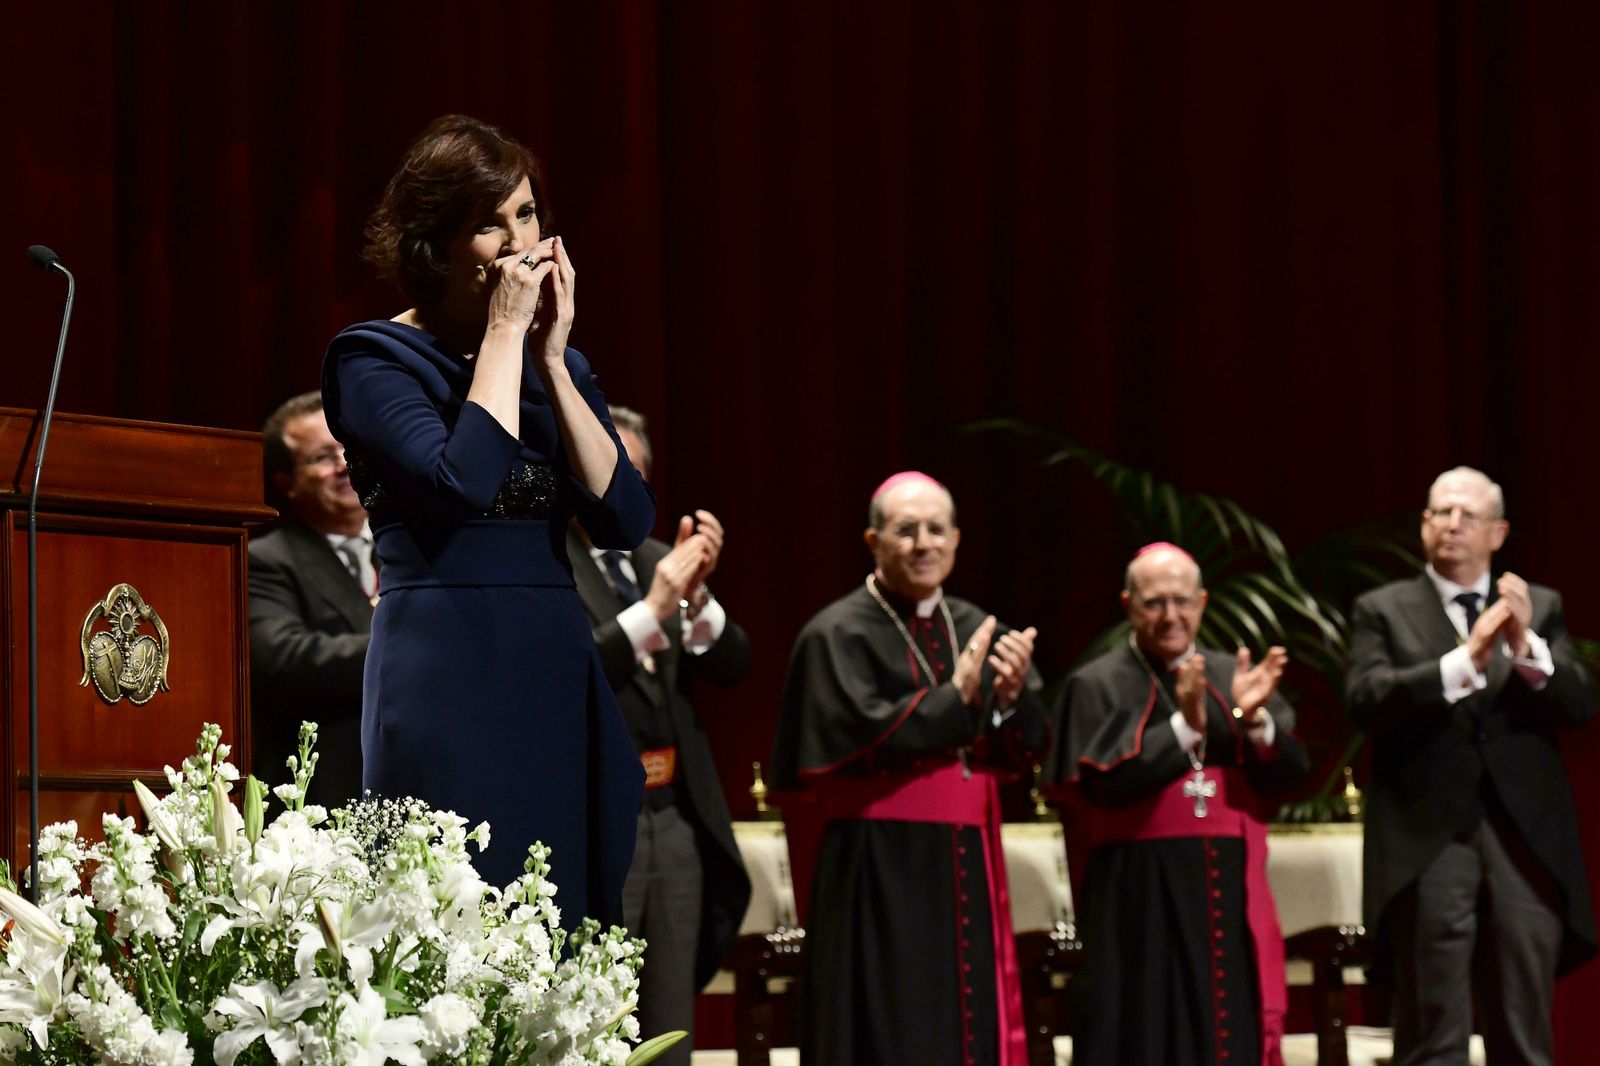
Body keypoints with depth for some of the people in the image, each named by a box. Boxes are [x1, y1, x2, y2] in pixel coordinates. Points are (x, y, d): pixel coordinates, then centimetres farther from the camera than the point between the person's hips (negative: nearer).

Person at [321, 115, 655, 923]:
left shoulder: (557, 363, 16)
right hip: (446, 678, -6)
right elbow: (466, 482, -19)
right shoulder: (374, 359, -1)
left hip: (559, 680, 6)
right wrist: (504, 334, -10)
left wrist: (552, 361, -2)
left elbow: (627, 519, 2)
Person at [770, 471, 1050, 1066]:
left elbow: (1028, 750, 8)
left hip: (965, 865, 6)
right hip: (878, 869, -6)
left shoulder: (978, 632, 12)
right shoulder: (840, 634, -6)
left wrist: (1012, 697, -13)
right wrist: (956, 697, -17)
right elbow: (859, 739, -18)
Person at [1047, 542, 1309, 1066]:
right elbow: (1105, 781, -14)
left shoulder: (1234, 677, 11)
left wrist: (1254, 718, -16)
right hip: (1140, 892, -4)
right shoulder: (1097, 685, 0)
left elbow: (1290, 771, 2)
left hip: (1227, 887, 4)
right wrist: (1185, 725, -21)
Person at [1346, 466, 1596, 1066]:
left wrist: (1527, 647, -17)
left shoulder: (1541, 608, 13)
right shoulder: (1383, 611, 7)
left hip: (1524, 842, 2)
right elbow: (1366, 700, -10)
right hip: (1429, 842, -2)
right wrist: (1463, 661, -22)